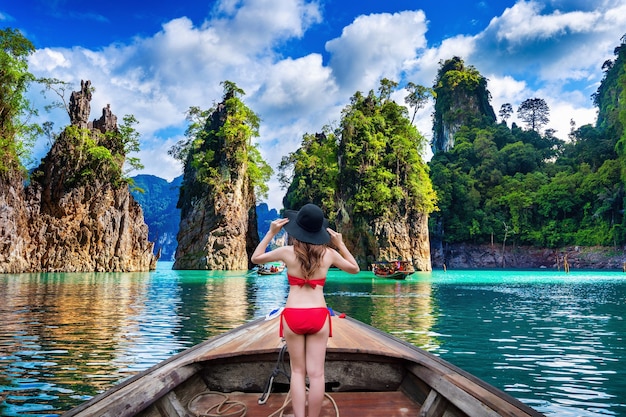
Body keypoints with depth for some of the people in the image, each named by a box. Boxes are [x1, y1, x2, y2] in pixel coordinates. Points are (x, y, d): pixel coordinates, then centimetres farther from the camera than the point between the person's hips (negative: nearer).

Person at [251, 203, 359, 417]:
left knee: (298, 371, 11)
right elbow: (354, 268, 17)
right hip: (318, 316, 1)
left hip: (293, 316, 0)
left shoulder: (287, 252, -5)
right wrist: (340, 244, 13)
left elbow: (256, 258, 13)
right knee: (316, 373, 6)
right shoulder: (329, 253, -1)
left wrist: (270, 233, 9)